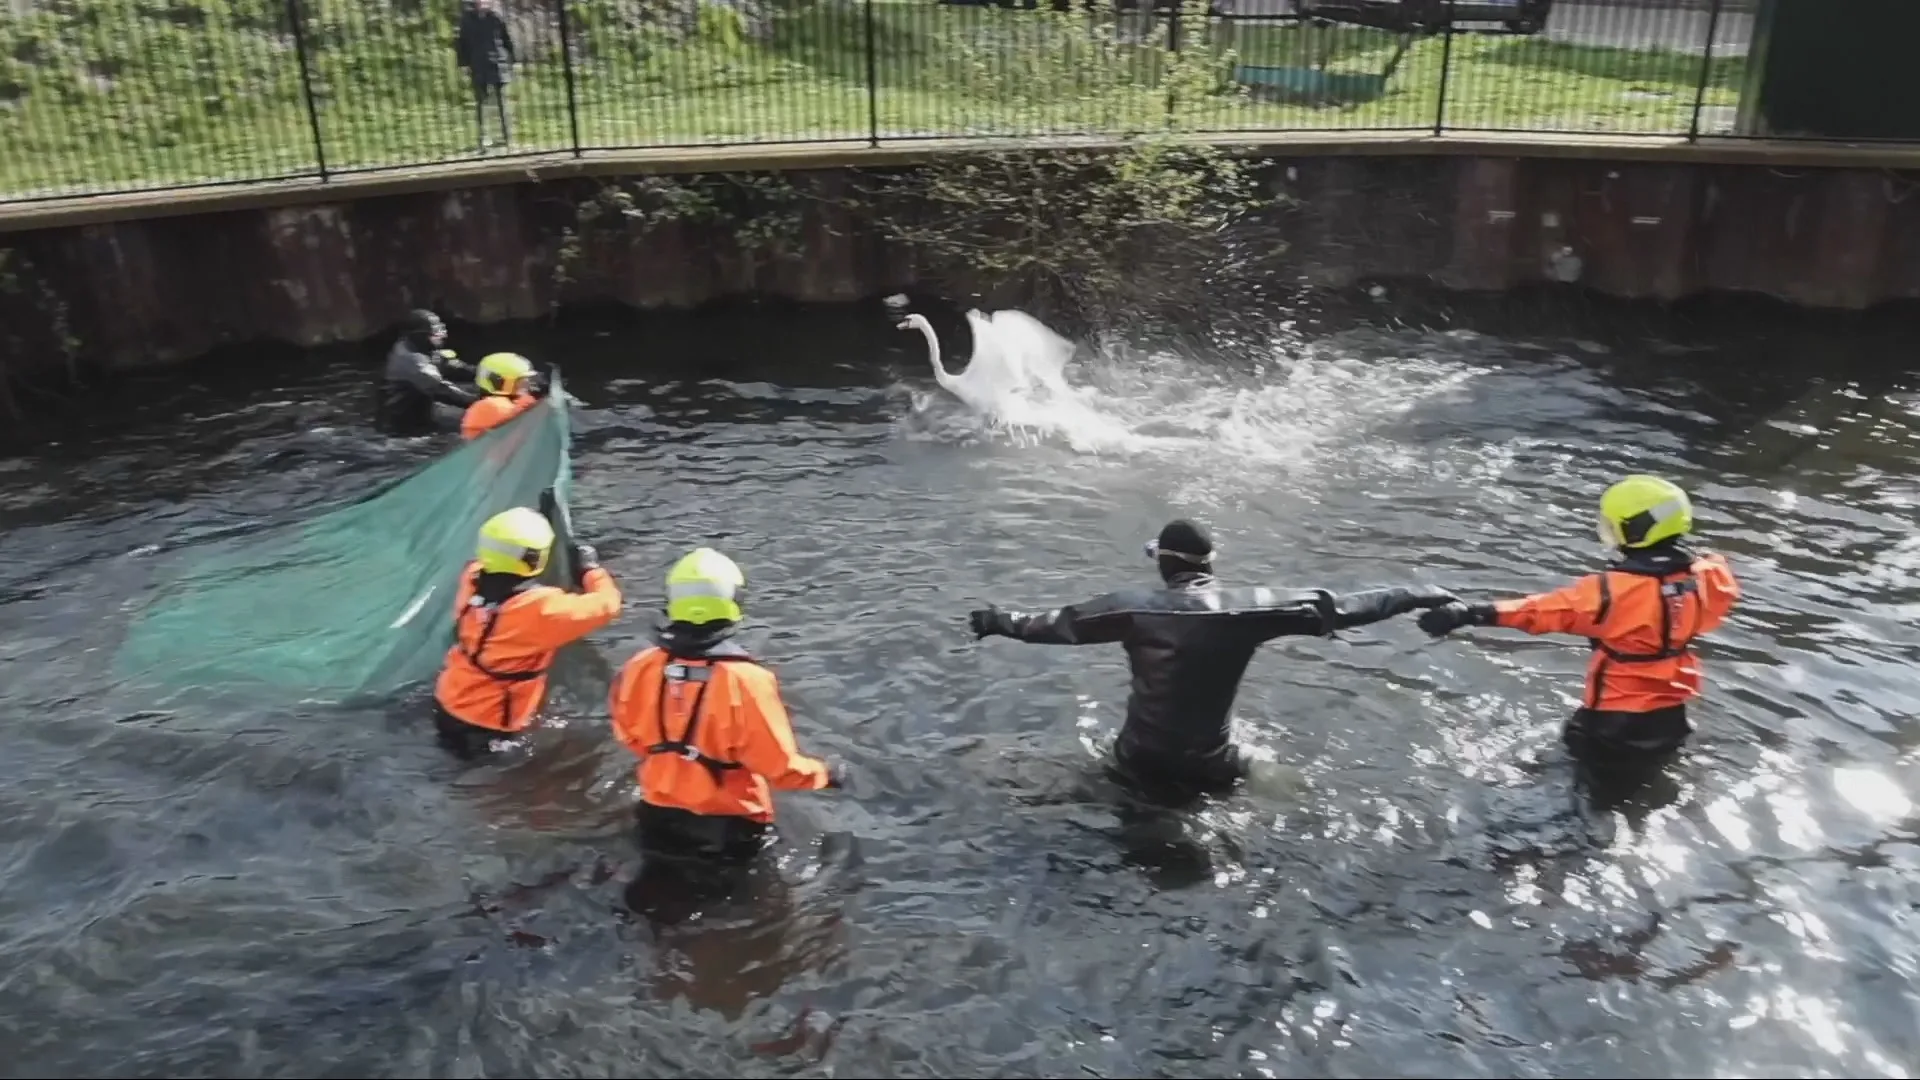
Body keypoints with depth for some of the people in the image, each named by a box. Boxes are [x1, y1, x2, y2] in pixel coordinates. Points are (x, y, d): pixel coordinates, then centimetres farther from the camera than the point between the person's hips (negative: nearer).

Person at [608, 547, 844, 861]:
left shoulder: (642, 667, -15)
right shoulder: (745, 679, -29)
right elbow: (779, 765, -24)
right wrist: (826, 773, -4)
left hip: (660, 817, 4)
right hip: (728, 824, -4)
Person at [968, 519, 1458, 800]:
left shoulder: (1135, 607, -12)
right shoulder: (1249, 609, -11)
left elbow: (1059, 623, -3)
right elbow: (1332, 607, -6)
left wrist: (999, 621, 12)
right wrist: (1419, 595, 2)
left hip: (1140, 765, -1)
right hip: (1210, 770, 1)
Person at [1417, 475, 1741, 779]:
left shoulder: (1613, 591, -32)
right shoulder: (1706, 578, -14)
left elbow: (1544, 609, -38)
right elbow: (1723, 585, 10)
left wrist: (1468, 614, -42)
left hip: (1615, 722, -6)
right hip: (1670, 718, 6)